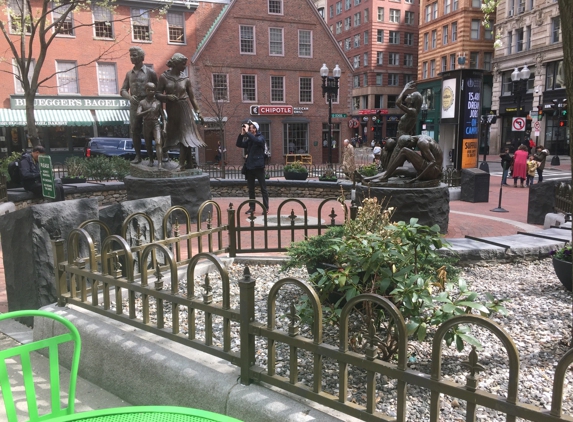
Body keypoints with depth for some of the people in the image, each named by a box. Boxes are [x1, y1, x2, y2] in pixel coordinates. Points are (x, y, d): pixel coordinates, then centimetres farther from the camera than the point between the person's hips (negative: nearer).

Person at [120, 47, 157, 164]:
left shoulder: (150, 72, 3)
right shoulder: (129, 74, 14)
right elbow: (123, 90, 11)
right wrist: (129, 97, -11)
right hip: (134, 106, 4)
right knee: (134, 130, 3)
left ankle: (151, 156, 3)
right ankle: (138, 155, 10)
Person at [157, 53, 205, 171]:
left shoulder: (185, 79, 2)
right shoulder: (164, 77, -1)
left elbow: (192, 98, 7)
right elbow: (158, 94, -2)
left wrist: (198, 112, 5)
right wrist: (167, 96, -21)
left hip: (184, 109, 0)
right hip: (172, 110, 0)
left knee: (184, 134, -6)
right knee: (178, 135, 2)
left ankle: (182, 163, -2)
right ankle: (189, 162, 11)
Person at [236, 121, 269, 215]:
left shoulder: (260, 137, -4)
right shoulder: (249, 139, 13)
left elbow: (256, 140, -26)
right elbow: (239, 144, 7)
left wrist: (247, 132, -23)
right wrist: (242, 134, -5)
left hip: (258, 166, -6)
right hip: (249, 166, 6)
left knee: (263, 188, 1)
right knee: (251, 189, 10)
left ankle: (266, 207, 6)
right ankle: (252, 207, 17)